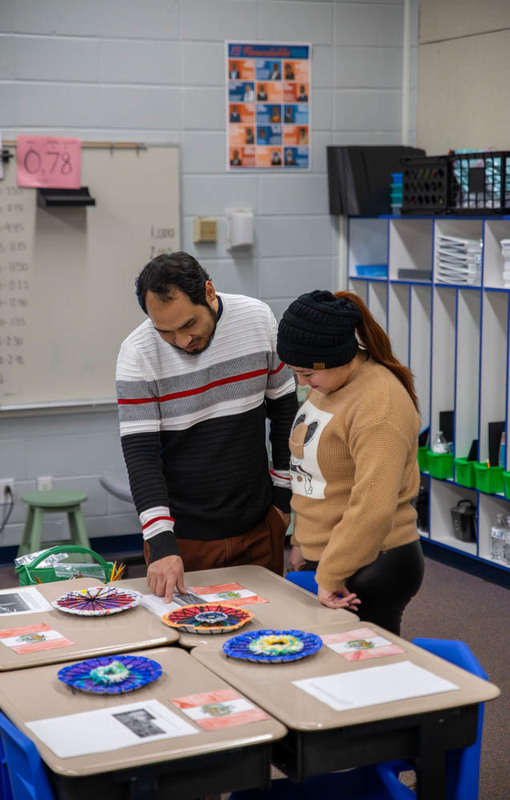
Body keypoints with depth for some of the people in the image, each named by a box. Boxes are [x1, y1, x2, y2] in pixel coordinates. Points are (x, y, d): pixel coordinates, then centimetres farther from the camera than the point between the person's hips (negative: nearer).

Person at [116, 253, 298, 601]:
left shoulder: (258, 319, -6)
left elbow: (284, 408, 6)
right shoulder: (138, 353, -15)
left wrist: (283, 496, 7)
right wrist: (161, 544, -25)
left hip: (258, 524, 3)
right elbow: (141, 454, -16)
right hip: (183, 533, -2)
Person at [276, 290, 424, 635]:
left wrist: (330, 577, -22)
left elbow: (373, 509, -28)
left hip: (371, 568, -9)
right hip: (324, 556, 9)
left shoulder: (378, 406, -22)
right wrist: (304, 541, 19)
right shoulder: (327, 384, 8)